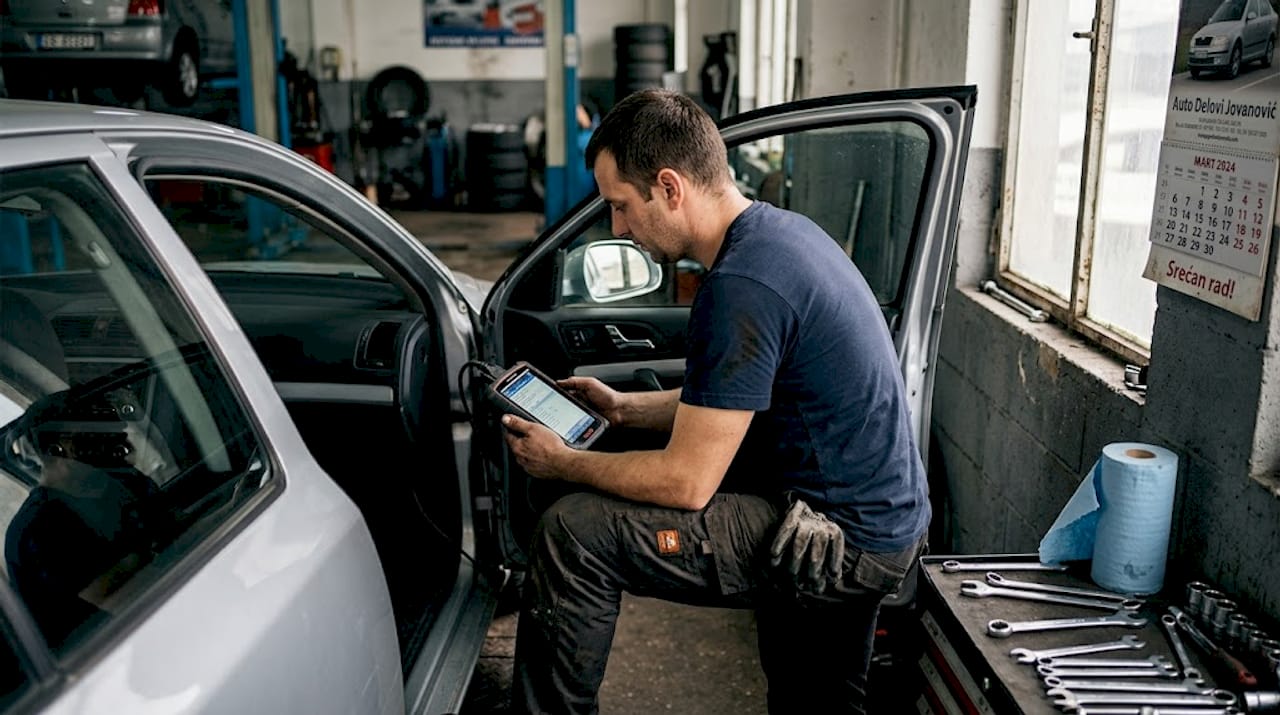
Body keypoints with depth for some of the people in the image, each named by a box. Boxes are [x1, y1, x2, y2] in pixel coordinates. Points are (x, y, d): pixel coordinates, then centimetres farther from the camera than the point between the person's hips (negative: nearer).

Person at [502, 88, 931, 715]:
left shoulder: (739, 287, -24)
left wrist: (562, 463, -6)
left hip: (839, 539, -10)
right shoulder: (783, 229, 7)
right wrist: (624, 408, 14)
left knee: (572, 534, -12)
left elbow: (687, 481, -21)